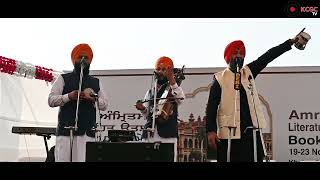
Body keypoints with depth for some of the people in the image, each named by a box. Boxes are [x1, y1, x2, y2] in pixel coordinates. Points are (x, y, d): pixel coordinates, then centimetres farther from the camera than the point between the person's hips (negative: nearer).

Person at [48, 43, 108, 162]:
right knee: (63, 159, -6)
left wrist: (93, 99, -8)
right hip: (65, 131, -2)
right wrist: (69, 96, -13)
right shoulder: (63, 79, 12)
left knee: (85, 159, -6)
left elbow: (104, 105, 13)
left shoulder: (96, 82, 20)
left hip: (87, 133, 2)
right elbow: (51, 100, 4)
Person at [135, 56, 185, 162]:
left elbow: (180, 99, -17)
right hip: (149, 134, 4)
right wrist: (142, 109, -6)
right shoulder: (150, 92, 20)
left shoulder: (173, 89, 6)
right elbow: (147, 114, 17)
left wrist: (172, 80, -26)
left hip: (167, 134, -4)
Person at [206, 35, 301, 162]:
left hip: (252, 130, 4)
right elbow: (211, 107, -2)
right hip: (230, 132, -4)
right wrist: (211, 131, -12)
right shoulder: (220, 78, 3)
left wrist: (291, 42, 9)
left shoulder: (249, 72, 16)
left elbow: (268, 56, 12)